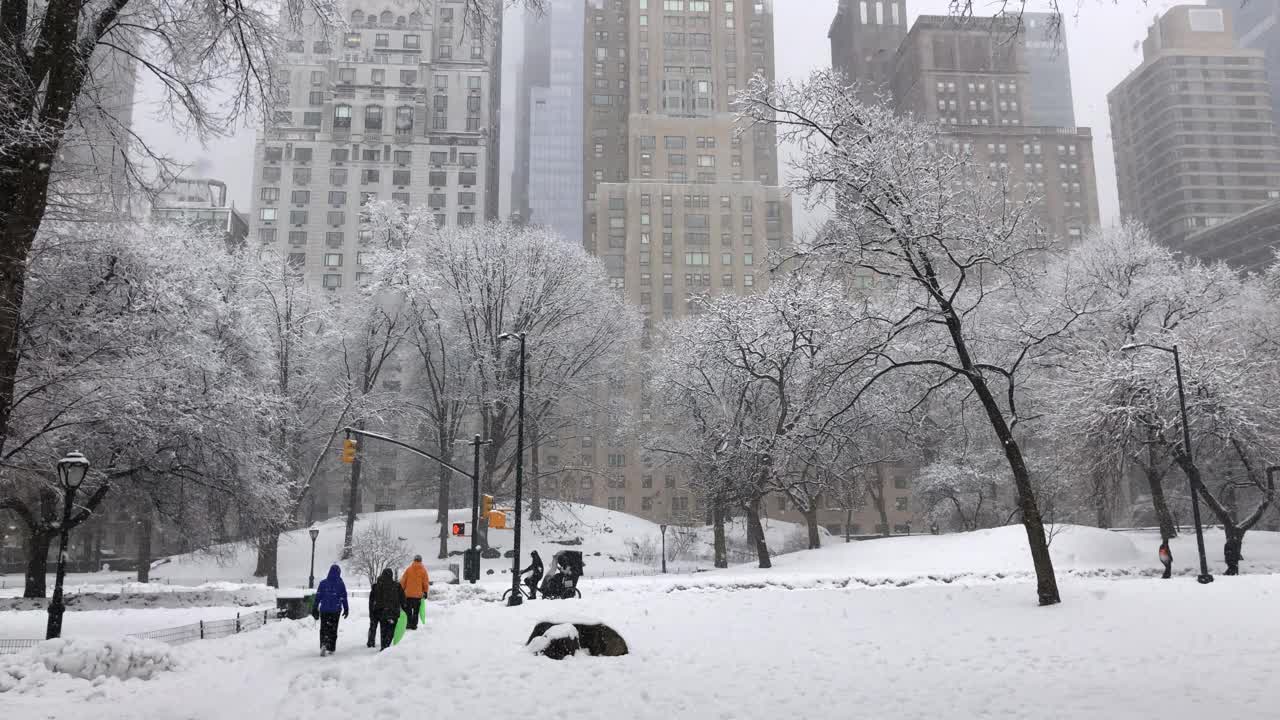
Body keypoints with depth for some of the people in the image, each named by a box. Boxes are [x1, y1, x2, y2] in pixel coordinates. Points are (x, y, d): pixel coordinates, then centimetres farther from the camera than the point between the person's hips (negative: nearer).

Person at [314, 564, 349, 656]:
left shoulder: (323, 583, -2)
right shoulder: (340, 584, -4)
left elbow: (318, 597, 0)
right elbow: (344, 598, -1)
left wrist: (315, 608, 7)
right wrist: (346, 609, 8)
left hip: (324, 610, 0)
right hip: (335, 610, 0)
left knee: (324, 628, 8)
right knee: (333, 629, 11)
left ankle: (323, 644, -15)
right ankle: (331, 649, 11)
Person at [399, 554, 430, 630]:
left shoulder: (408, 569, -2)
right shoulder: (423, 570, -2)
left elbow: (403, 581, 1)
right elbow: (426, 582, 2)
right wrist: (425, 592, 12)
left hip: (408, 593, 0)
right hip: (418, 594, 0)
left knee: (408, 610, 9)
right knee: (416, 611, 8)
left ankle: (408, 624, 4)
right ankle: (414, 625, 7)